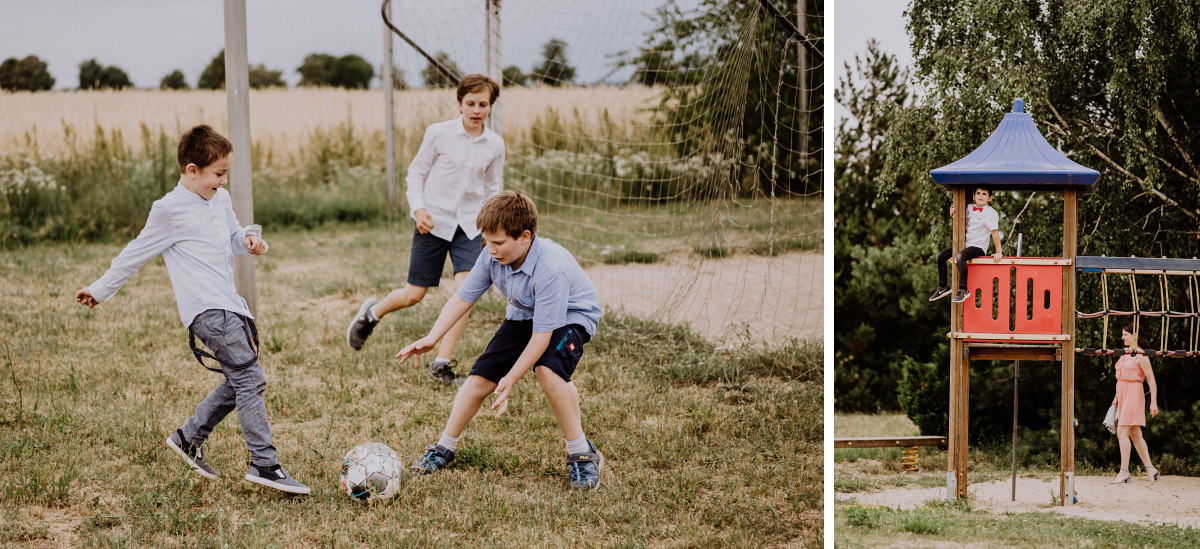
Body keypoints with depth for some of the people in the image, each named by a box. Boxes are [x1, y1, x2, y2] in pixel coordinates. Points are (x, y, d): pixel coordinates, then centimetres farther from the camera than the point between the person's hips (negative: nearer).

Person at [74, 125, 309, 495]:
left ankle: (189, 438, 26)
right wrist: (102, 290, 8)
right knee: (250, 380, -14)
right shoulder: (170, 210, -8)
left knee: (238, 384, 12)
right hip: (207, 310, -9)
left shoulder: (220, 200, 14)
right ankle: (263, 464, -13)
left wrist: (249, 238, 5)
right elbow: (137, 253, 1)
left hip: (229, 306, 9)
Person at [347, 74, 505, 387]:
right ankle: (372, 313, 35)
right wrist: (418, 208, -14)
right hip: (434, 223, -2)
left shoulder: (495, 145, 2)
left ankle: (442, 364, -8)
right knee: (414, 295, 2)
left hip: (469, 226, 2)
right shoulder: (439, 133, -7)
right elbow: (416, 173, 0)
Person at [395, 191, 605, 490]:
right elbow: (463, 298, -6)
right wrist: (431, 338, -18)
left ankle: (582, 454, -18)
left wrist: (510, 379, -32)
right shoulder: (492, 258, -19)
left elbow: (542, 335, -34)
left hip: (570, 317, -6)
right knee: (479, 378, -2)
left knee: (548, 370, -34)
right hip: (524, 316, 6)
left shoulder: (550, 268, -38)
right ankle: (444, 449, 18)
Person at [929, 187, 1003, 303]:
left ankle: (963, 290, -32)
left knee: (960, 256, -35)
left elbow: (995, 232, -16)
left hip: (979, 247, -8)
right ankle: (943, 287, 12)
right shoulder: (970, 209, 11)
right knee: (941, 255, 4)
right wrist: (953, 214, 3)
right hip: (966, 245, 8)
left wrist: (998, 252, -19)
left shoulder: (991, 213, -11)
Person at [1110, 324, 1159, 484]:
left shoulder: (1141, 356, -10)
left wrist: (1153, 402, -17)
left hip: (1133, 395, -9)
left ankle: (1124, 471, -15)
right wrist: (1116, 397, 25)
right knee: (1135, 435, 10)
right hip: (1123, 395, 9)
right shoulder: (1125, 354, 15)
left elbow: (1151, 380, -12)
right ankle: (1150, 469, 15)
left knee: (1122, 432, -15)